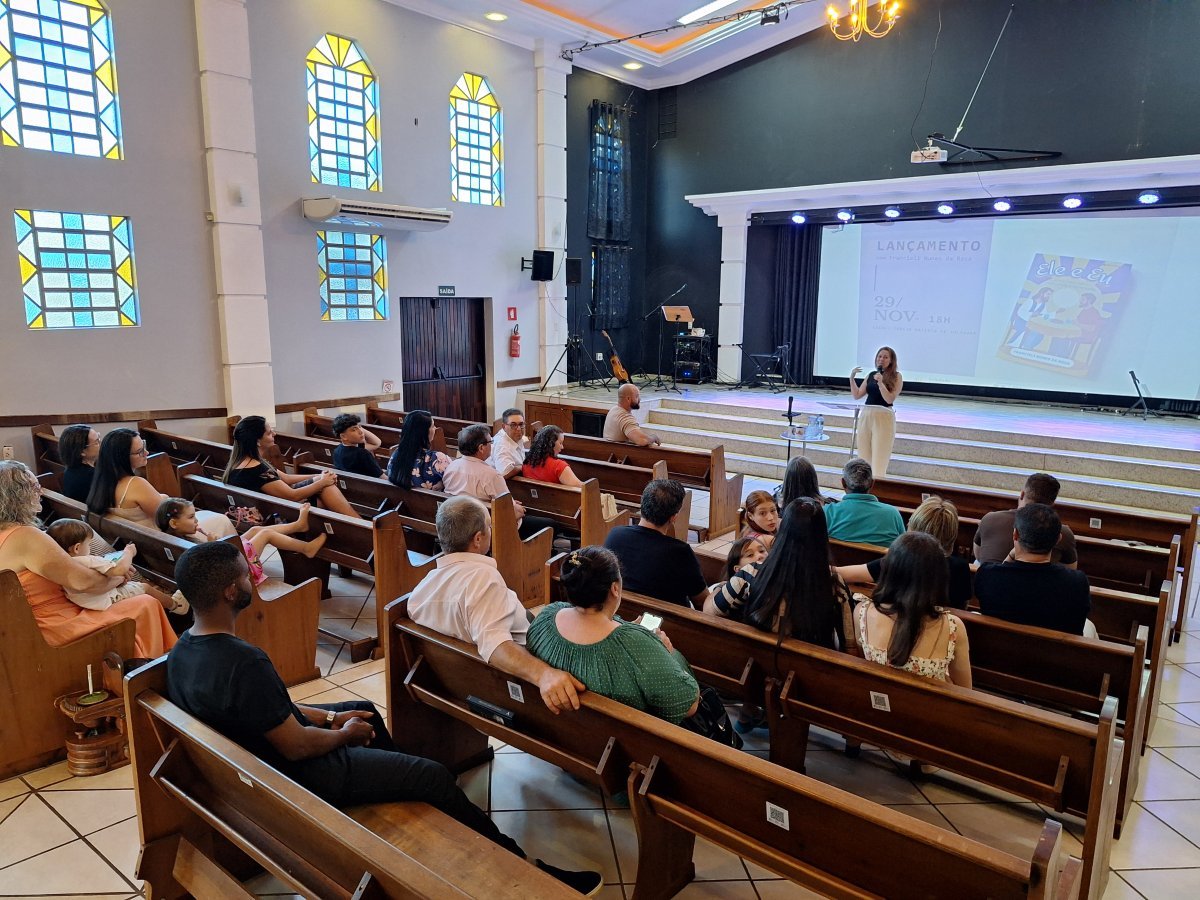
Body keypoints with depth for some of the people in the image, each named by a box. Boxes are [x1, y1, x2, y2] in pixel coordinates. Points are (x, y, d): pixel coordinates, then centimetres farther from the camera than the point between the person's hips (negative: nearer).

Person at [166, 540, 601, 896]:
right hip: (297, 776, -9)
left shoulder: (184, 648, -5)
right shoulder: (244, 662, -35)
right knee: (434, 776, -3)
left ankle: (398, 790, 47)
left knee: (364, 710, 27)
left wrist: (329, 716, 7)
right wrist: (343, 733, -7)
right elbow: (296, 746, -27)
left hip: (255, 750, 9)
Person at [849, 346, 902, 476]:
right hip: (866, 415, 5)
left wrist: (880, 382, -20)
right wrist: (852, 378, 2)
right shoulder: (871, 375, 12)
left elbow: (890, 399, -11)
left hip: (884, 417, -5)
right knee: (864, 457, 5)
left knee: (879, 457, -6)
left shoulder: (896, 377, 0)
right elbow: (857, 395, 10)